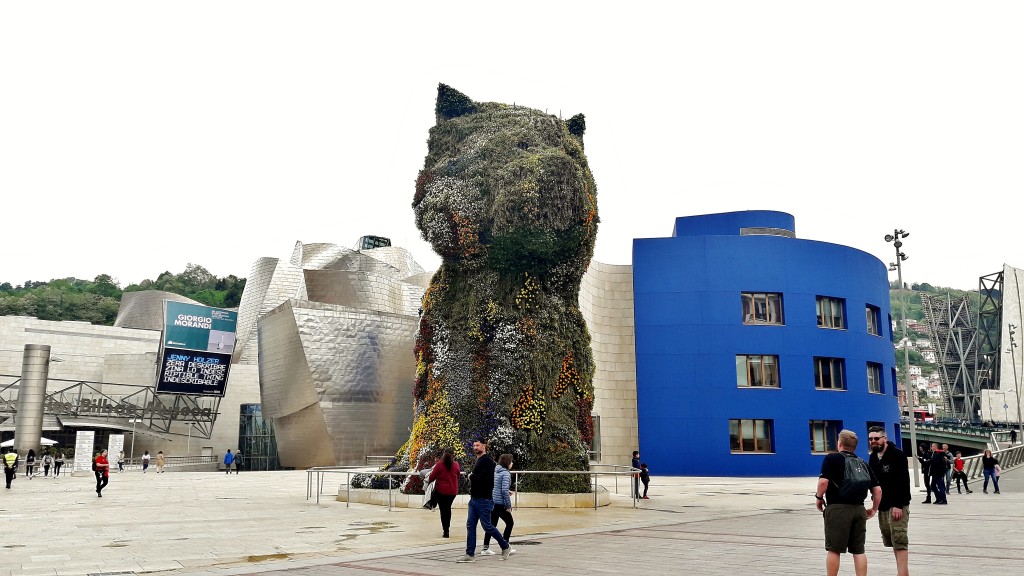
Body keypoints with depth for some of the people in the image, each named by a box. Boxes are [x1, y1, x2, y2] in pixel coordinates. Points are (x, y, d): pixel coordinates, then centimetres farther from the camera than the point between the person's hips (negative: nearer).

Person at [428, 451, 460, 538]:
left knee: (443, 509, 3)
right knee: (448, 508, 20)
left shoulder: (439, 464, -12)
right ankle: (447, 527, 29)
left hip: (441, 490, -3)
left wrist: (428, 479, 14)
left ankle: (445, 531, 1)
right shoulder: (456, 465, -3)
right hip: (453, 491, 3)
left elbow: (432, 477, -7)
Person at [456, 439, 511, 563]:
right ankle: (470, 554, 7)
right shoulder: (478, 461, 17)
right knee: (470, 526, 4)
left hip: (484, 500, -9)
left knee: (487, 526, -1)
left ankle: (505, 547, 17)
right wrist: (473, 478, 2)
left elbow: (484, 478, -24)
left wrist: (472, 476, -11)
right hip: (474, 499, 9)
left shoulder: (487, 461, -13)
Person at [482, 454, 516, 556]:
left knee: (492, 524, 11)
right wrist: (508, 506, -14)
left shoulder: (495, 472, 12)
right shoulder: (505, 473, -12)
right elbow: (504, 490, -20)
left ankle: (485, 548, 9)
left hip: (491, 502, 7)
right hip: (500, 504, -7)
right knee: (510, 523, 9)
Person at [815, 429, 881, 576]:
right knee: (858, 550, 11)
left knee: (834, 549, 3)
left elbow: (823, 481, -17)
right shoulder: (863, 463, 15)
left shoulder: (832, 458, -3)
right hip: (859, 509, 5)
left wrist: (819, 498, -1)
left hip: (838, 508, -5)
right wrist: (874, 509, 22)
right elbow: (877, 489, 12)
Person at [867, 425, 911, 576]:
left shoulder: (897, 454, -11)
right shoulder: (873, 457, 13)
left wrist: (898, 505, -22)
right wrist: (877, 502, 9)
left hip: (897, 505, -8)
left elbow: (903, 481, -17)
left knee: (899, 541, -10)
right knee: (891, 541, 11)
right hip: (882, 506, 8)